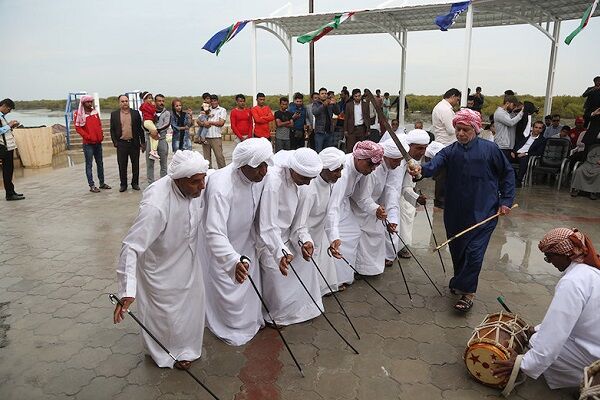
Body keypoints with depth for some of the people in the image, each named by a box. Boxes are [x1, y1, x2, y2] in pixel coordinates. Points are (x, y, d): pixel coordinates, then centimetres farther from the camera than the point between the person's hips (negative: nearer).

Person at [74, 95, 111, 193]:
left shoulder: (95, 112, 12)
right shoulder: (79, 114, -5)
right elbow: (78, 128, -10)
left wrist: (101, 135, 4)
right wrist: (88, 137, -16)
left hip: (98, 142, 6)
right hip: (88, 143, -6)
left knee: (100, 163, 12)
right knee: (89, 164, -1)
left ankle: (102, 183, 21)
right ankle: (92, 185, 1)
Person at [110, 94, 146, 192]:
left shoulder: (135, 113, 6)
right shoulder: (114, 114, 6)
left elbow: (140, 129, 7)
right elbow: (112, 130, 7)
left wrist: (143, 142, 4)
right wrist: (115, 142, -2)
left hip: (134, 143, 0)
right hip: (121, 144, 0)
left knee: (135, 165, 6)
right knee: (122, 166, 4)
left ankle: (135, 183, 18)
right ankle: (123, 184, 14)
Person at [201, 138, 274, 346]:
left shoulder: (260, 176, -18)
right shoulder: (221, 186, -40)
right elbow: (215, 233, -46)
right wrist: (234, 262, -59)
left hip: (245, 238, 7)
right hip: (220, 245, -6)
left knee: (250, 279, 22)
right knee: (227, 290, 10)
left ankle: (250, 319, 48)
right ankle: (231, 328, 37)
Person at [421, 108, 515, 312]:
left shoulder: (490, 149, -5)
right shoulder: (450, 151, 0)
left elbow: (508, 173, 6)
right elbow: (434, 164, -21)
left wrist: (506, 201, 1)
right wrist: (421, 169, -44)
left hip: (483, 213, -3)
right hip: (455, 212, 3)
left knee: (474, 252, -7)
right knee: (457, 249, 15)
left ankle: (467, 292, 9)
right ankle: (460, 281, 39)